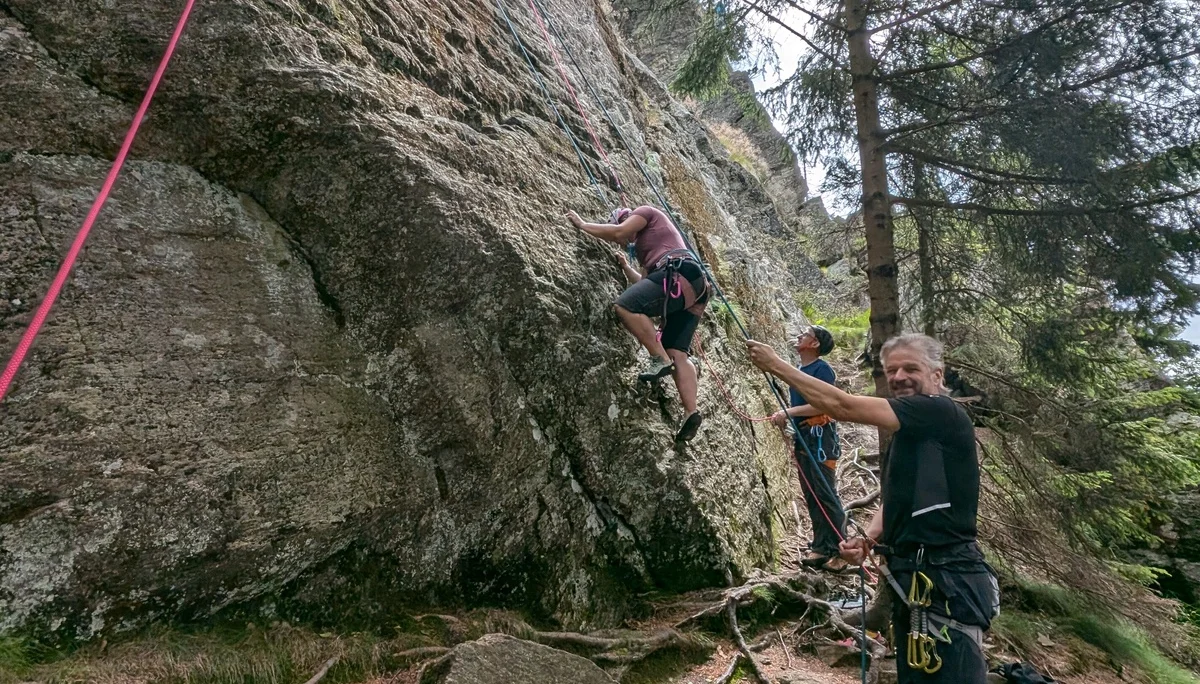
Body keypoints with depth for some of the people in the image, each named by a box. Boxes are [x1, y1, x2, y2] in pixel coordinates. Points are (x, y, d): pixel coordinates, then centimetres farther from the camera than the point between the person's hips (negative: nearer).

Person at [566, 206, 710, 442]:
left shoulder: (647, 212, 18)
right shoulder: (644, 247, 40)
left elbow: (618, 231, 1)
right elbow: (645, 283, 37)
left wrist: (582, 224, 12)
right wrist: (626, 267, 37)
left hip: (680, 272, -9)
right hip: (694, 285, 10)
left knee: (625, 306, -22)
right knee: (677, 353, -2)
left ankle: (661, 360, -21)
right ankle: (691, 412, -13)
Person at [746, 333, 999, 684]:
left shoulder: (941, 412, -14)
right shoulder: (907, 434, 15)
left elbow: (844, 407, -20)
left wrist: (776, 365, -13)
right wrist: (868, 539, -2)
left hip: (948, 584, -9)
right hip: (913, 580, 10)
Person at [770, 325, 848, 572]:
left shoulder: (822, 369, -10)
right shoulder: (799, 371, 16)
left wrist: (788, 412, -23)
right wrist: (785, 416, 9)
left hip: (819, 436, -9)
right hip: (803, 437, 9)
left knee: (826, 495, -6)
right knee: (811, 496, 11)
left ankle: (839, 551, 2)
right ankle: (821, 547, 18)